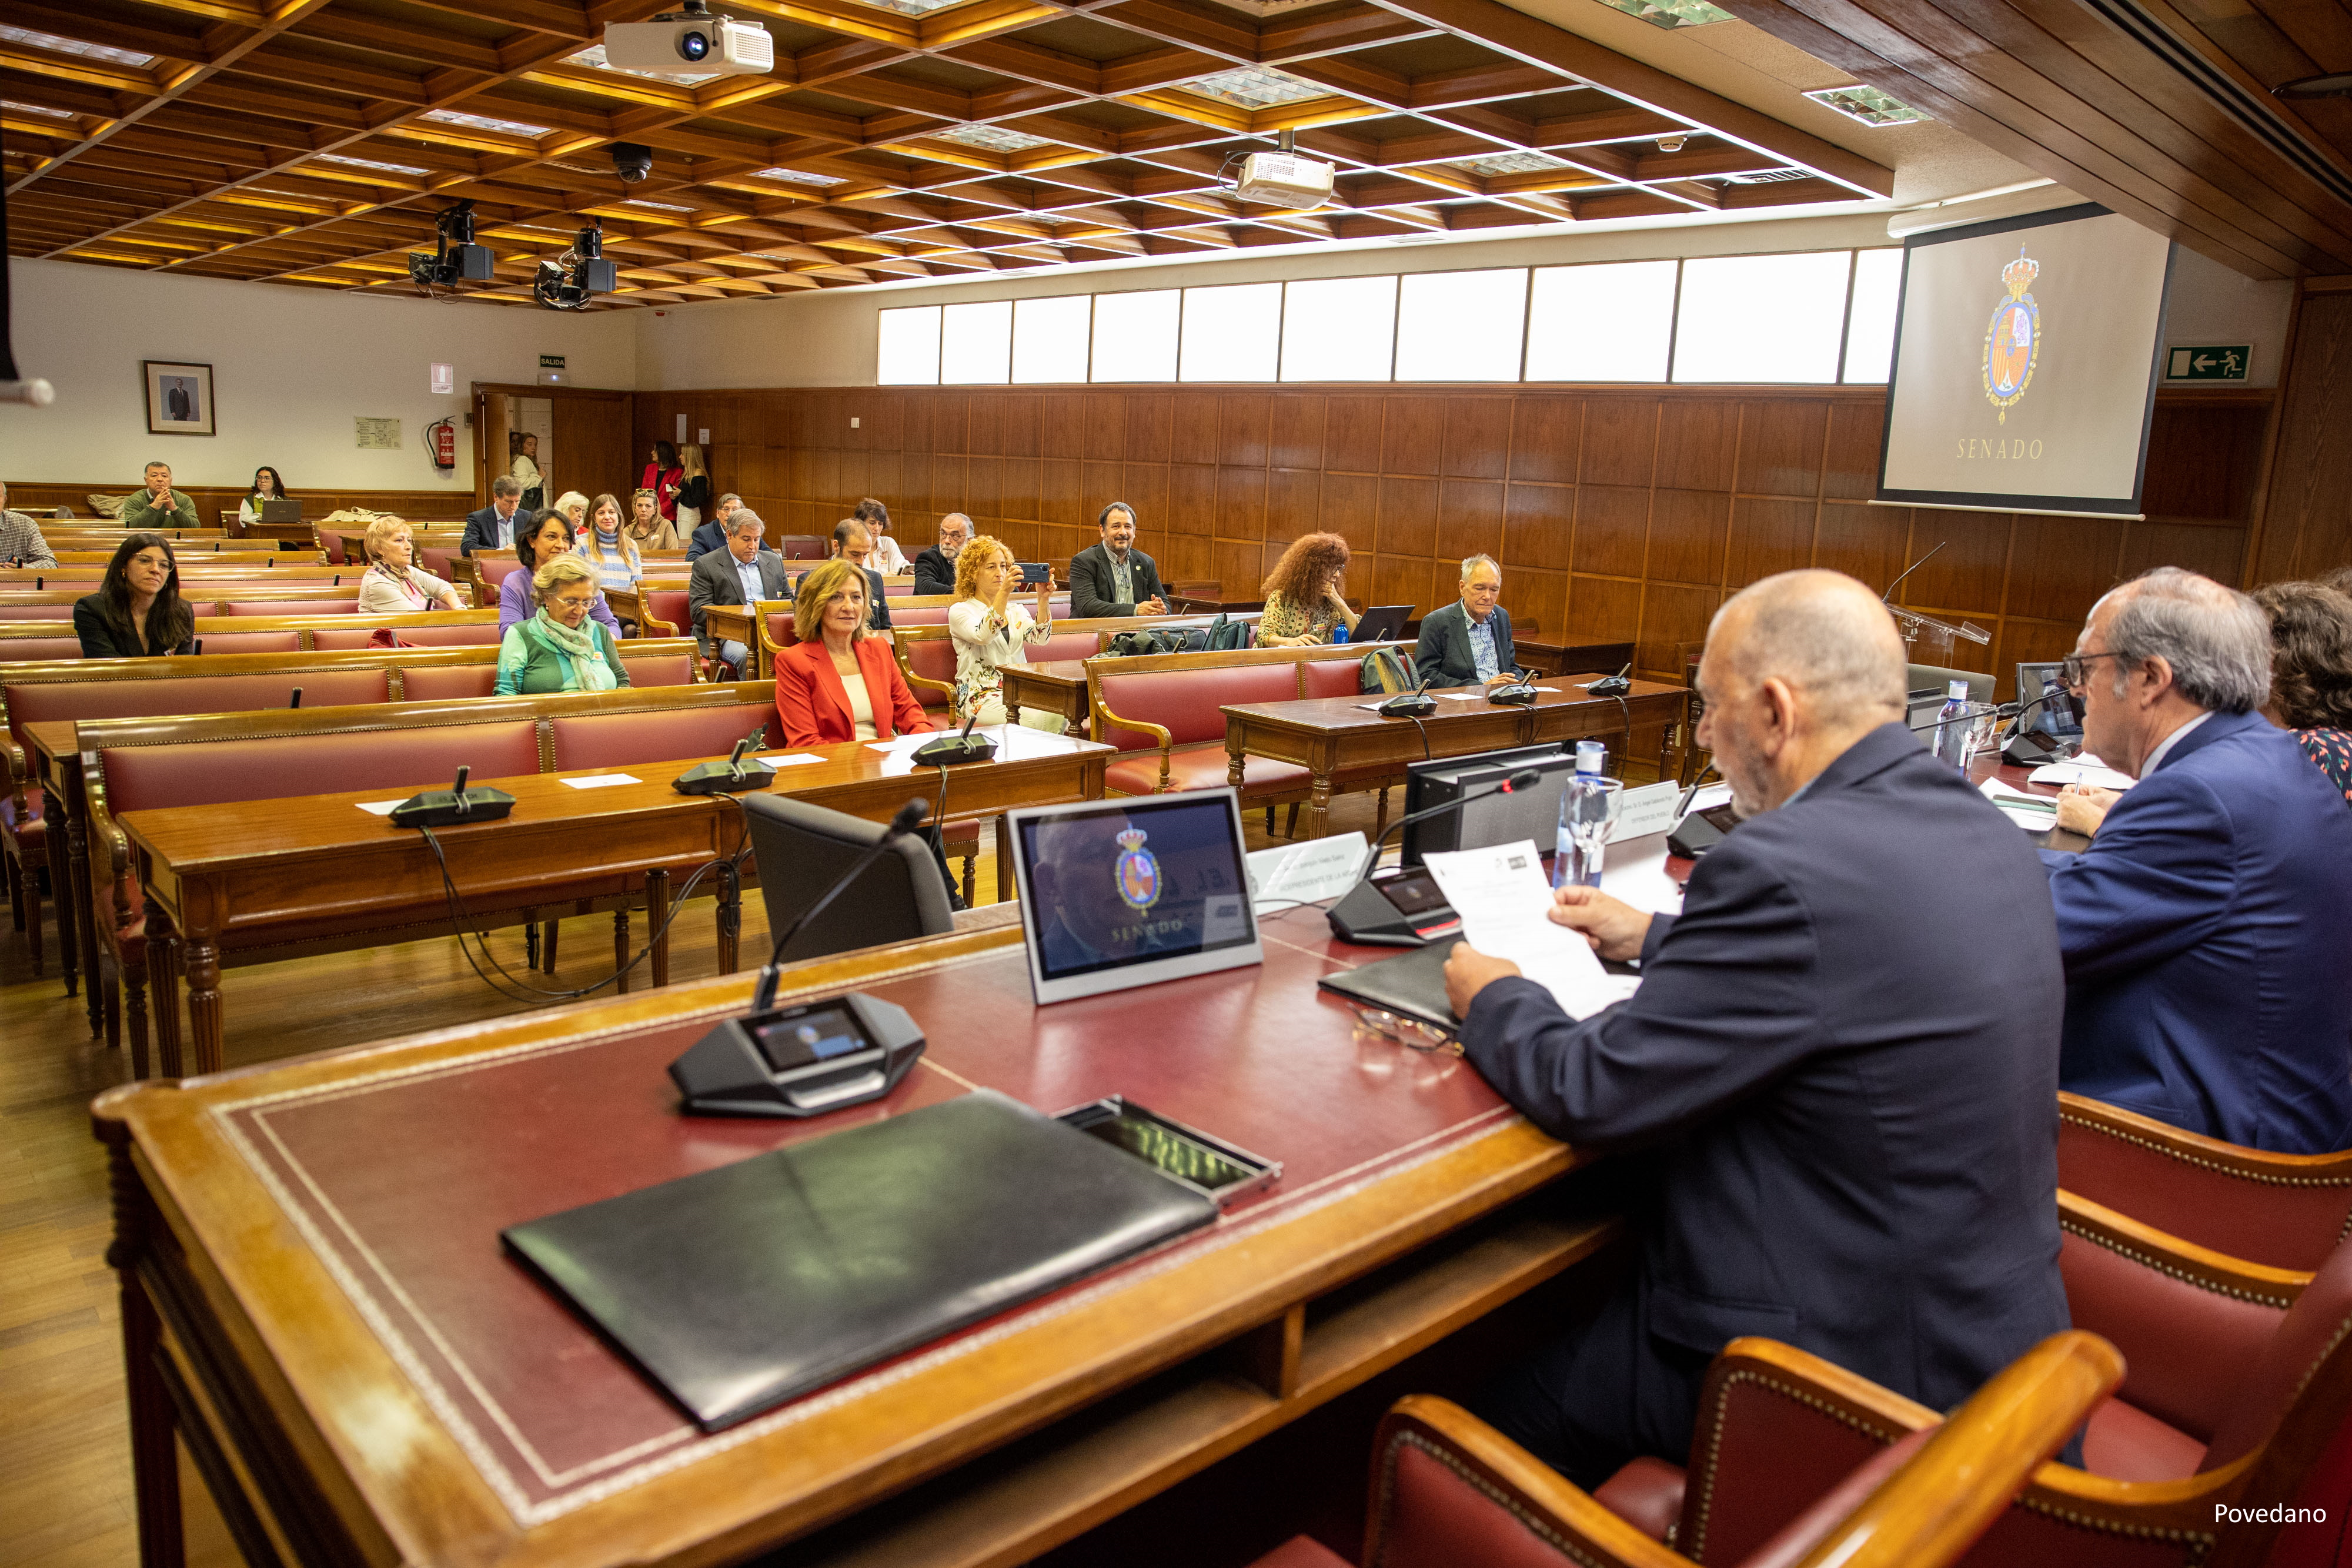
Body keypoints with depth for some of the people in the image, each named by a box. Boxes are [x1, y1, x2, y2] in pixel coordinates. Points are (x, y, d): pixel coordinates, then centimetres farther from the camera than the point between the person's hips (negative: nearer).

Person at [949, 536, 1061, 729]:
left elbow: (1040, 638, -1)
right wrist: (1004, 592, -29)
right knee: (1037, 719, -34)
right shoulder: (960, 611, 4)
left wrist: (1044, 600, -18)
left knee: (1060, 715, -29)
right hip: (982, 696, -5)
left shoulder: (1016, 611, 20)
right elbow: (983, 635, -19)